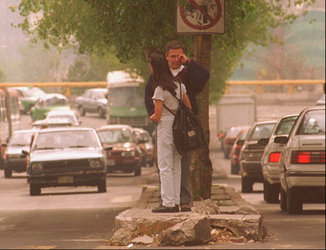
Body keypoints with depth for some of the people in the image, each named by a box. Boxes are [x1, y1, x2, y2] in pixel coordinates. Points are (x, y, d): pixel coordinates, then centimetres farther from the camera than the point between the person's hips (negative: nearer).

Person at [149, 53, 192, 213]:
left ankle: (168, 203, -5)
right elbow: (189, 108, 9)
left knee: (165, 166, -3)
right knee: (176, 166, 10)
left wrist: (152, 117, 7)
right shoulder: (179, 84, 7)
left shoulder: (160, 90, -14)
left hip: (165, 127, -7)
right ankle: (175, 202, 11)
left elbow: (157, 117, -14)